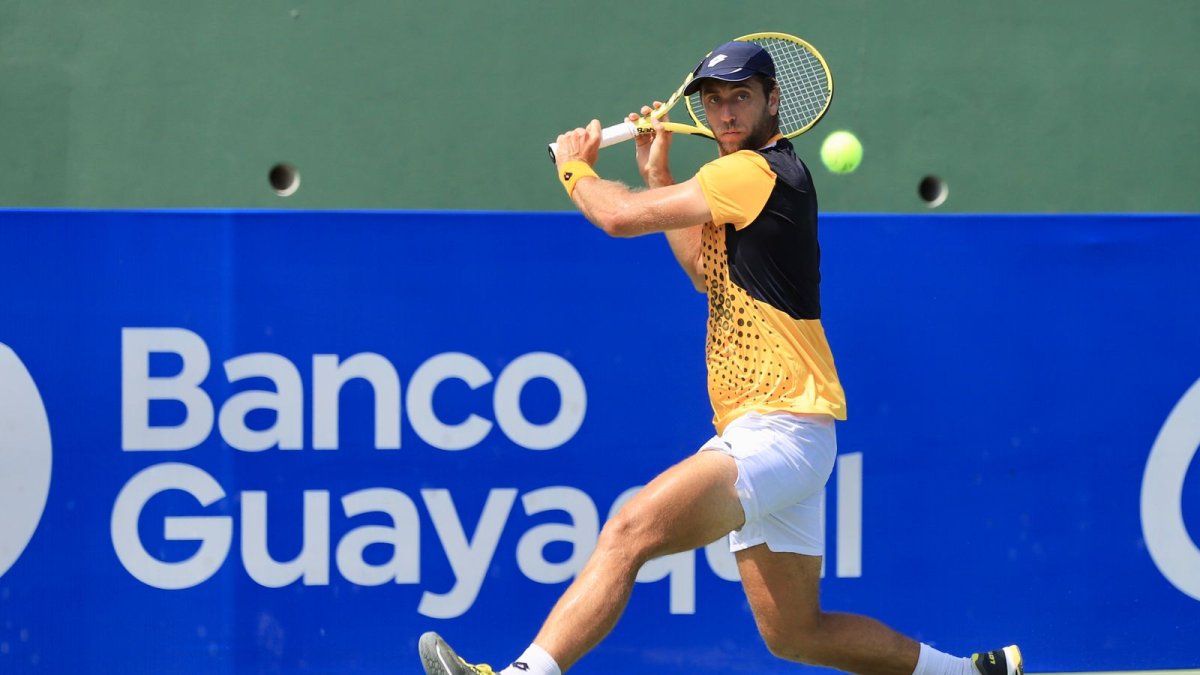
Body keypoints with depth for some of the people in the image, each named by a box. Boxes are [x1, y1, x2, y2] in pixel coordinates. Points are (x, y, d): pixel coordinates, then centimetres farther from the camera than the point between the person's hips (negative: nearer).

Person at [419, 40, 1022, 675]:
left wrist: (575, 169, 6)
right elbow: (707, 271, 33)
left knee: (629, 532, -25)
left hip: (779, 431, -10)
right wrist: (657, 173, 26)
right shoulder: (758, 178, 17)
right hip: (754, 434, 10)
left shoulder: (759, 171, -13)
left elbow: (622, 217, -15)